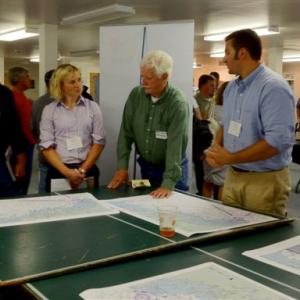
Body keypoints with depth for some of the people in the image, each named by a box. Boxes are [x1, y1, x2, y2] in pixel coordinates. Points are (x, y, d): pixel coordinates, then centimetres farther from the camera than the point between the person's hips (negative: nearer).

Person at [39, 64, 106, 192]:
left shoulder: (92, 107, 4)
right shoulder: (49, 110, 2)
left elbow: (99, 142, 1)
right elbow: (46, 146, -2)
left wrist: (82, 170, -9)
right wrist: (66, 172, -14)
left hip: (88, 170, 1)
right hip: (58, 171, 0)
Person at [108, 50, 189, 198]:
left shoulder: (178, 104, -22)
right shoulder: (135, 95, -6)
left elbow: (175, 145, -28)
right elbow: (126, 132, -3)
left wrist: (168, 183, -33)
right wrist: (122, 167, -9)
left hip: (172, 170, -4)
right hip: (145, 166, 5)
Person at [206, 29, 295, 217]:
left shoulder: (273, 87, -17)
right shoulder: (231, 87, 9)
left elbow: (278, 141, -25)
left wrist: (230, 158, -20)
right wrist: (216, 148, -3)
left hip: (264, 181, -7)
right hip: (232, 176, 8)